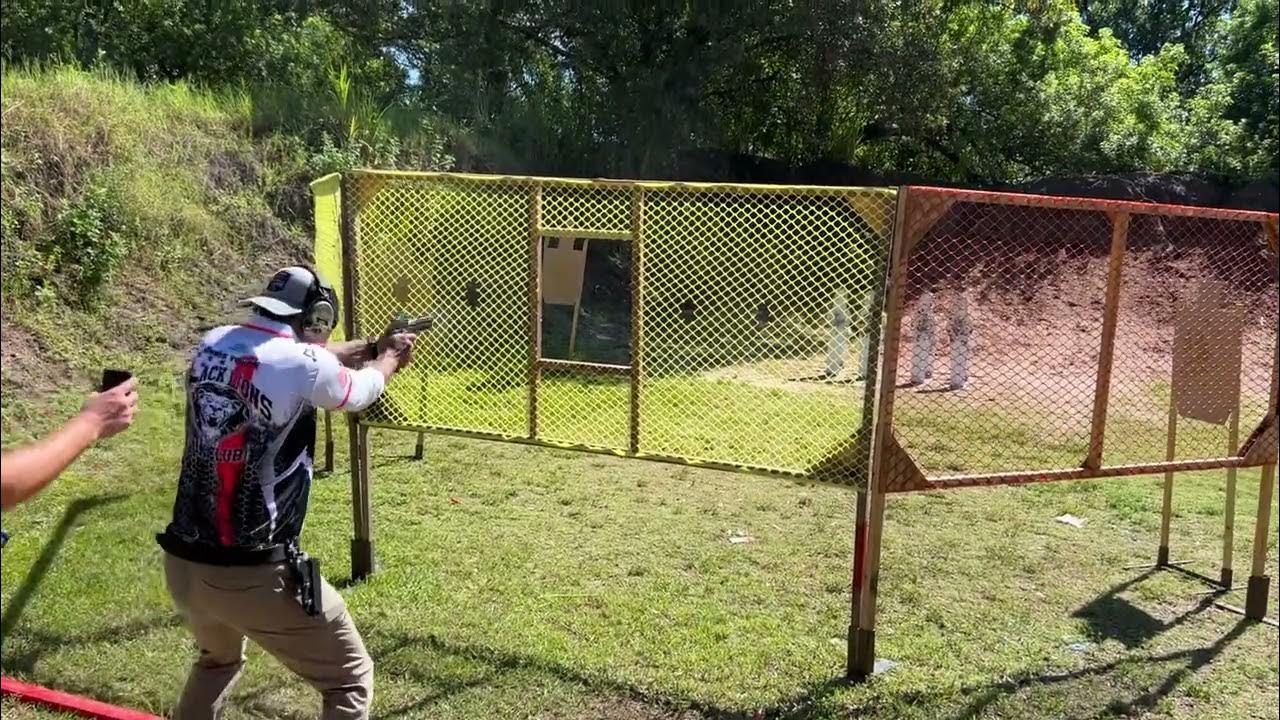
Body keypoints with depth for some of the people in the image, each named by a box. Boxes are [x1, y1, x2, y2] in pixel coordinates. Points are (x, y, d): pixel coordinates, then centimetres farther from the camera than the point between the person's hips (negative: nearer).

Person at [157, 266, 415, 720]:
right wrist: (389, 357, 28)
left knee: (218, 662, 36)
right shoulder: (303, 365, -16)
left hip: (183, 565, 8)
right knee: (350, 679, 10)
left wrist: (372, 345, 33)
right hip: (254, 575, -7)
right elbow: (363, 391, 6)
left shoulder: (213, 344, 4)